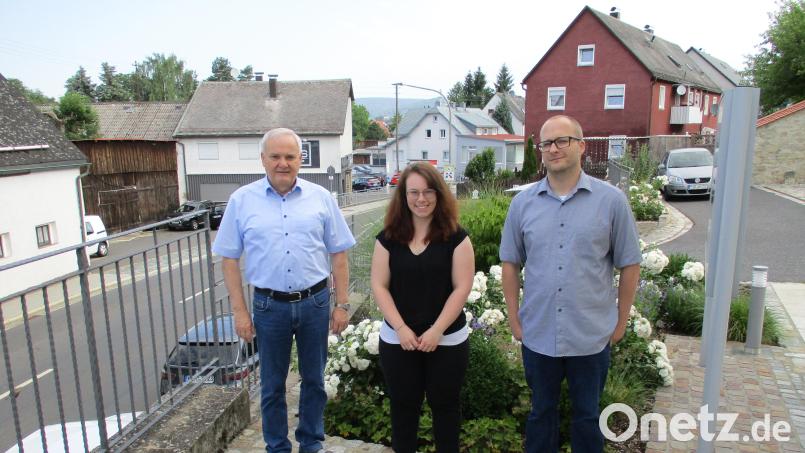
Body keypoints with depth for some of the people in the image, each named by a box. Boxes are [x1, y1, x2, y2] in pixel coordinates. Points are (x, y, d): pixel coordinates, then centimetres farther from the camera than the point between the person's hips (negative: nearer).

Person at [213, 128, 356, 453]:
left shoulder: (321, 198, 0)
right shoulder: (242, 200, -1)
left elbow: (338, 254, 2)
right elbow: (229, 259, 1)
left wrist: (341, 304, 0)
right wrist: (239, 311, -3)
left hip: (315, 302, 1)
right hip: (269, 305, 0)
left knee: (314, 378, 16)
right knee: (272, 384, 14)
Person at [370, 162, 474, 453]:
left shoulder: (455, 236, -6)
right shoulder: (389, 237, 0)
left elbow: (462, 287, -9)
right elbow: (379, 286, -2)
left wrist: (436, 331, -14)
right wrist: (400, 328, -11)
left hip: (447, 340, -1)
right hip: (397, 340, 2)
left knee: (444, 406, 14)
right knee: (403, 406, 15)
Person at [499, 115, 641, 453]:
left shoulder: (611, 200, -7)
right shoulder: (523, 203, -1)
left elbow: (629, 264, -1)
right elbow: (510, 263, 4)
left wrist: (622, 320, 1)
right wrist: (513, 318, 3)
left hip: (592, 336, -1)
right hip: (537, 334, 2)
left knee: (587, 416, 17)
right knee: (541, 411, 20)